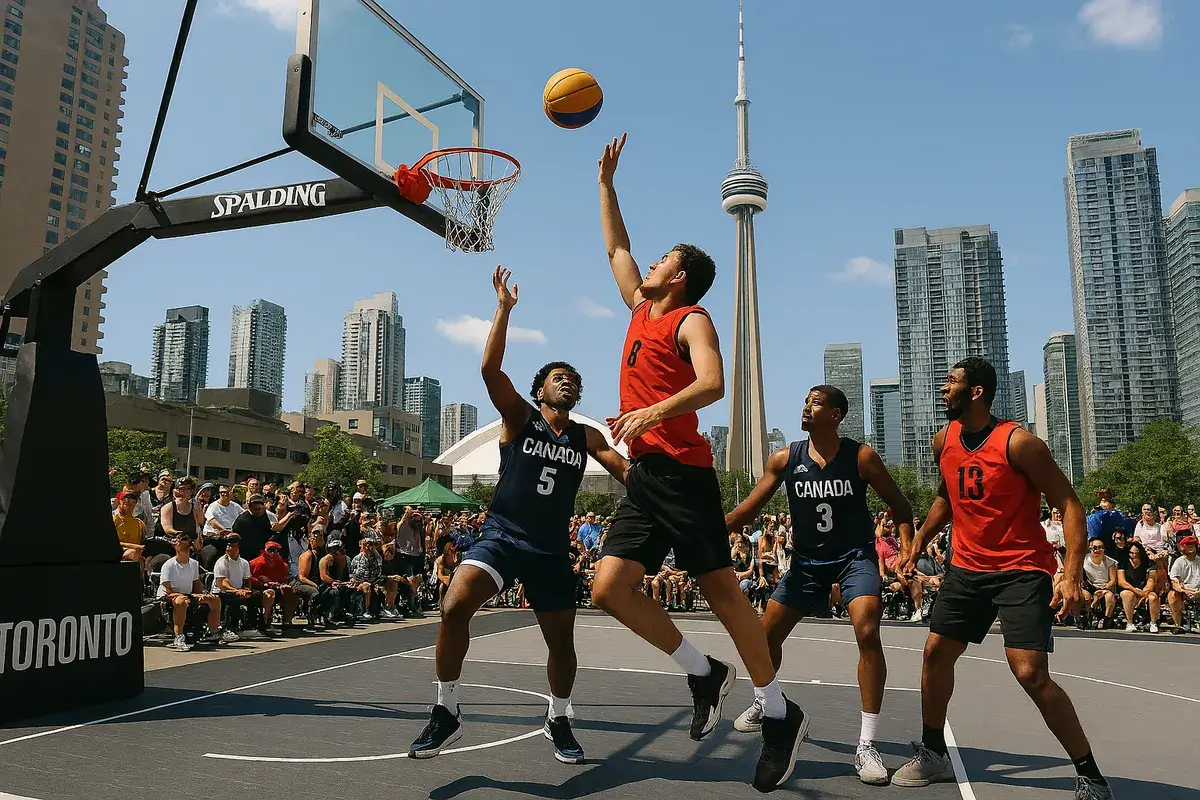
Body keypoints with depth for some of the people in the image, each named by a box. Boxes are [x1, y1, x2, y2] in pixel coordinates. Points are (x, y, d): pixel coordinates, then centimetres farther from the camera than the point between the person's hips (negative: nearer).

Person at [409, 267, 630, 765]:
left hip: (552, 549, 4)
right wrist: (504, 308, -17)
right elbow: (490, 369, -15)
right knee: (454, 608, -25)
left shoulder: (587, 437, 10)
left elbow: (626, 471, 2)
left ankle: (558, 720, 36)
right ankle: (446, 714, -6)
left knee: (562, 642, 9)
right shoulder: (519, 418, -1)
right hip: (502, 535, -3)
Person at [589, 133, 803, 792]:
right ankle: (704, 673, 17)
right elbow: (615, 247, 32)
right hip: (643, 474, 8)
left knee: (720, 589, -4)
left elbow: (712, 383, -19)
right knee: (610, 589, 1)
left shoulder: (691, 319, -1)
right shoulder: (641, 311, 21)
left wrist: (652, 412, -31)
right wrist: (606, 181, 34)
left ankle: (779, 714, 11)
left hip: (681, 472, -8)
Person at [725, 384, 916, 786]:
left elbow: (899, 505, -2)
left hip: (855, 556, -3)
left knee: (867, 632, -26)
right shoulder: (784, 459, -5)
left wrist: (908, 547, -17)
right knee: (766, 633, 6)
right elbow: (749, 508, -2)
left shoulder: (861, 456, -11)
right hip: (806, 560, 4)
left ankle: (866, 746, -17)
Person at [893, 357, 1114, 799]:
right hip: (967, 567, 7)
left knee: (1031, 674, -13)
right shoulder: (944, 440, 3)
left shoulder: (1018, 442, -18)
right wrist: (917, 545, 18)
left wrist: (1072, 572, -27)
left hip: (1022, 570, -7)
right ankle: (932, 754, 24)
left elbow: (1069, 505, -17)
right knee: (935, 652, 7)